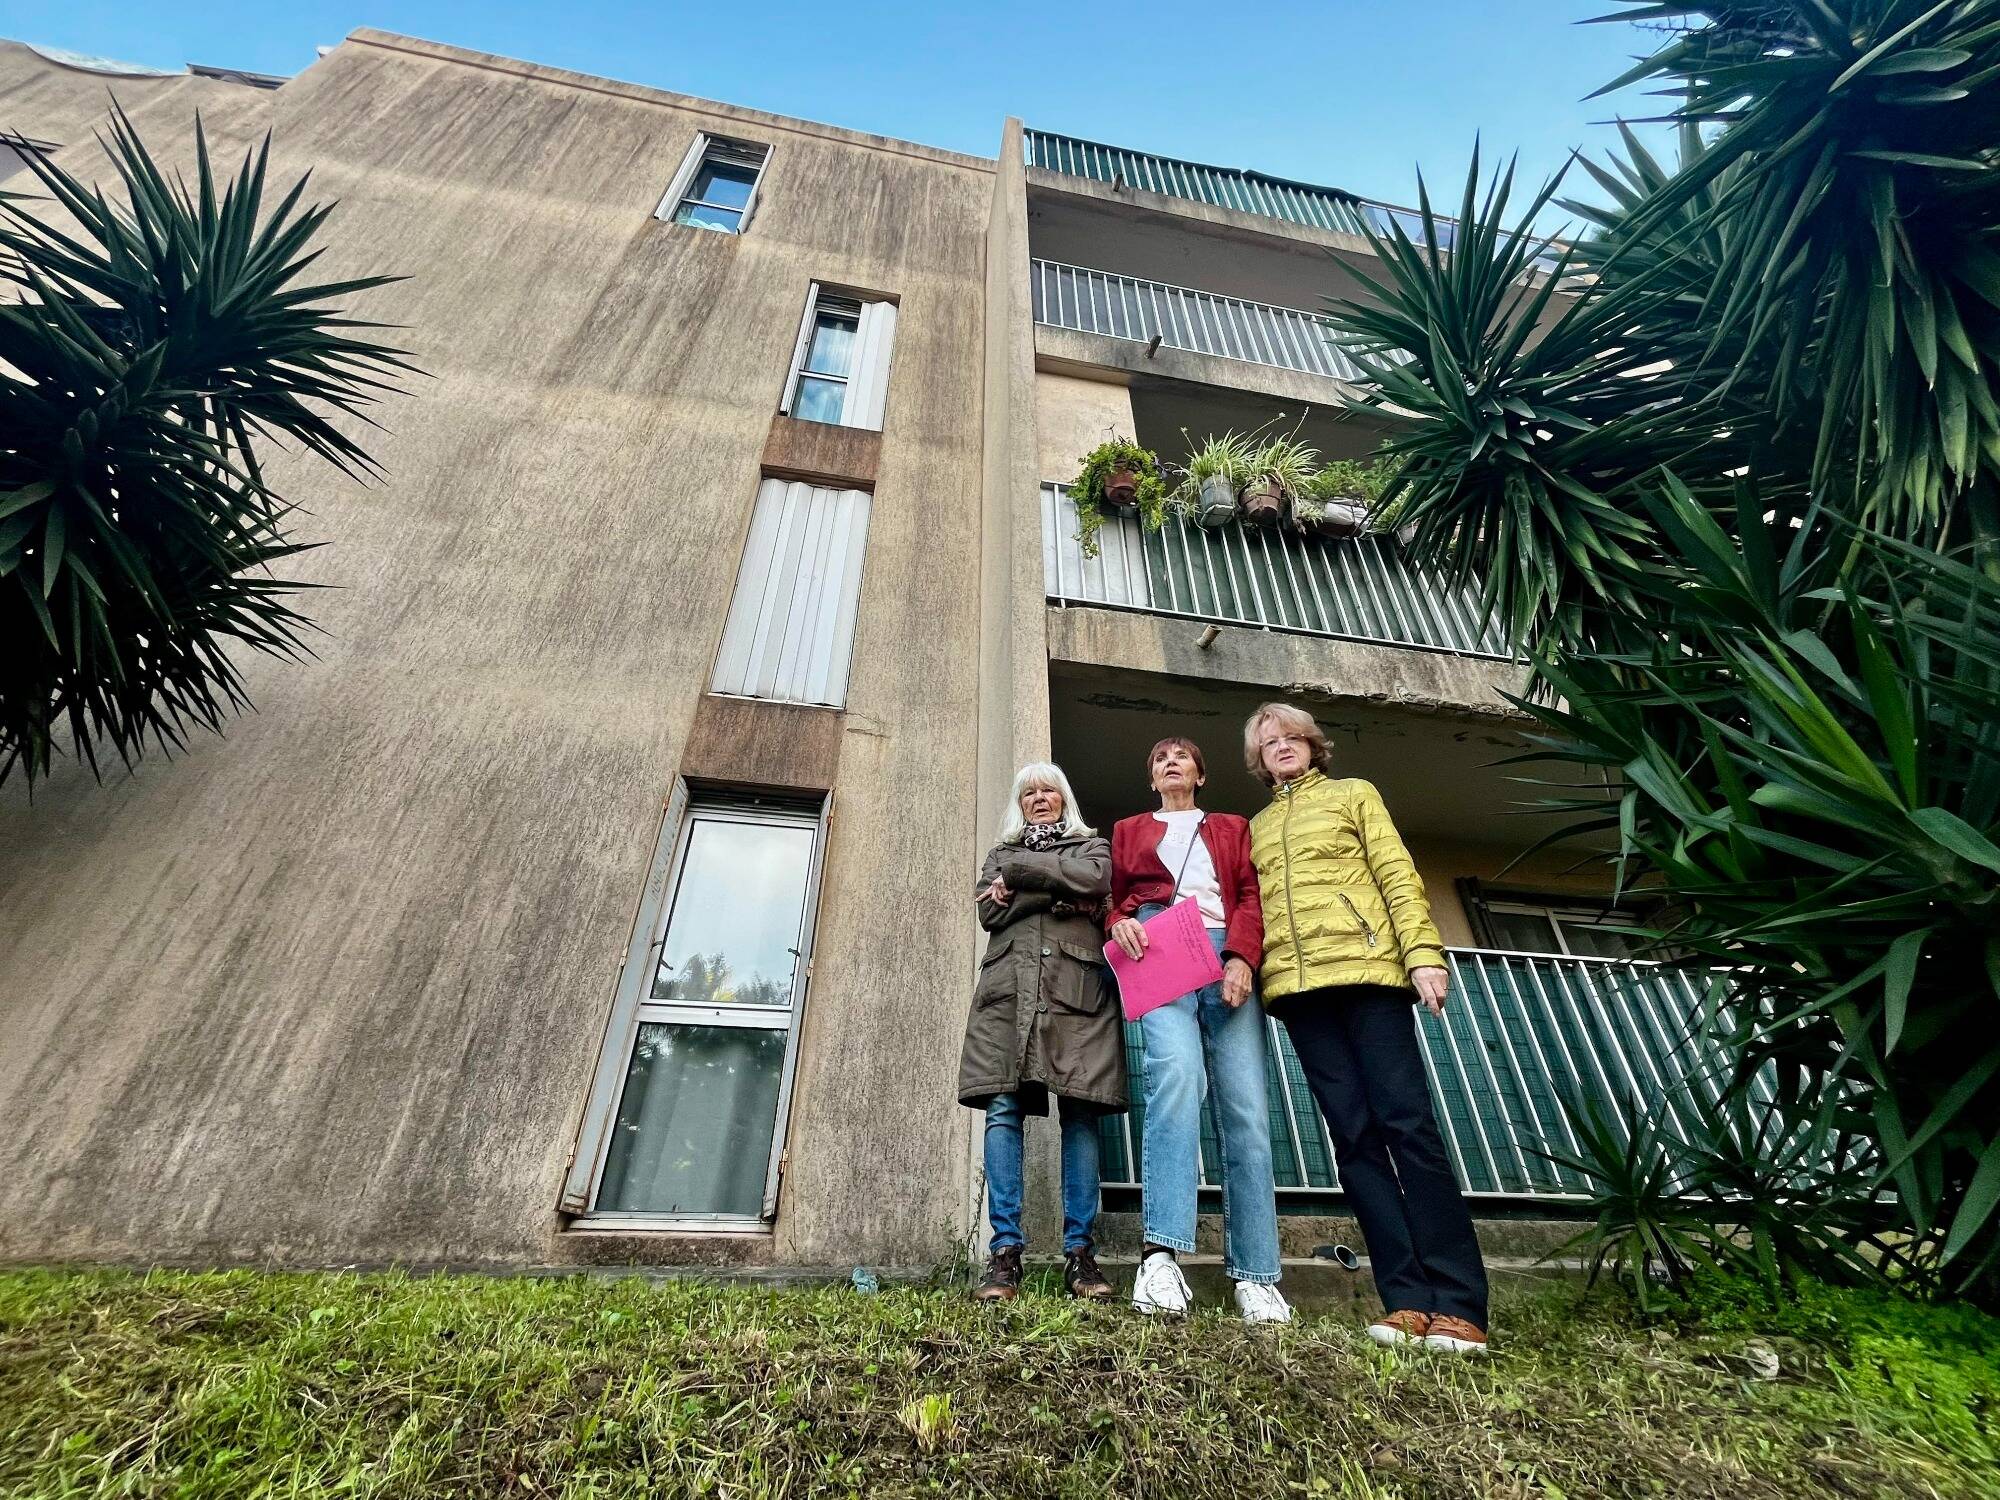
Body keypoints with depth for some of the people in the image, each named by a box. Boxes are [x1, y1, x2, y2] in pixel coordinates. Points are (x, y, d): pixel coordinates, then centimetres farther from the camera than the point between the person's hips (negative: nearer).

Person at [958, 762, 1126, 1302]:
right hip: (1008, 987, 1)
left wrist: (1019, 874, -1)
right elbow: (990, 911, 6)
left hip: (1076, 985, -1)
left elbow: (1094, 880, -4)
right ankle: (1004, 1253, -3)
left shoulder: (1091, 845, 21)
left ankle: (1080, 1253, 3)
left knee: (1080, 1115, -4)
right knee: (1002, 1111, -8)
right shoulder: (1000, 853, 26)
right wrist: (1061, 893, -4)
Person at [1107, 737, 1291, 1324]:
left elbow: (1251, 896, 12)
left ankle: (1254, 1275, 3)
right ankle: (1161, 1256, -30)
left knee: (1246, 1110, -7)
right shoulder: (1129, 830, 27)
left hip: (1225, 955, 2)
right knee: (1175, 1073, -28)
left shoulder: (1233, 828, 27)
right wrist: (1120, 924, -5)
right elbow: (1114, 899, 19)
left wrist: (1242, 956, -7)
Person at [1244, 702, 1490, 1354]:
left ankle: (1458, 1303, -1)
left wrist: (1423, 953, -8)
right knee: (1354, 1135, -1)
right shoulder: (1255, 828, 22)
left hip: (1367, 969, -3)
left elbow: (1398, 876, 4)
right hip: (1296, 986, 3)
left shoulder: (1354, 794, 15)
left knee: (1407, 1124, -8)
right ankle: (1408, 1299, 4)